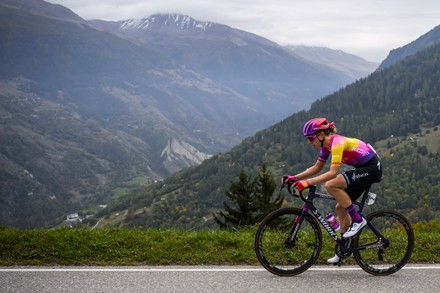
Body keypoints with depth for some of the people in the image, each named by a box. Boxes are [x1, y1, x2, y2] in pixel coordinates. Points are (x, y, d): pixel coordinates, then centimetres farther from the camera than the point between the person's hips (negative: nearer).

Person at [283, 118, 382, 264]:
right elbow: (317, 168, 14)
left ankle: (358, 220, -13)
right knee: (341, 207, 9)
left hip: (372, 168, -10)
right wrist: (294, 178, 3)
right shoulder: (327, 145, 5)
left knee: (331, 185, -23)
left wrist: (308, 182, -36)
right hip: (363, 169, 10)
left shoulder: (337, 142, -23)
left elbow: (333, 173, -31)